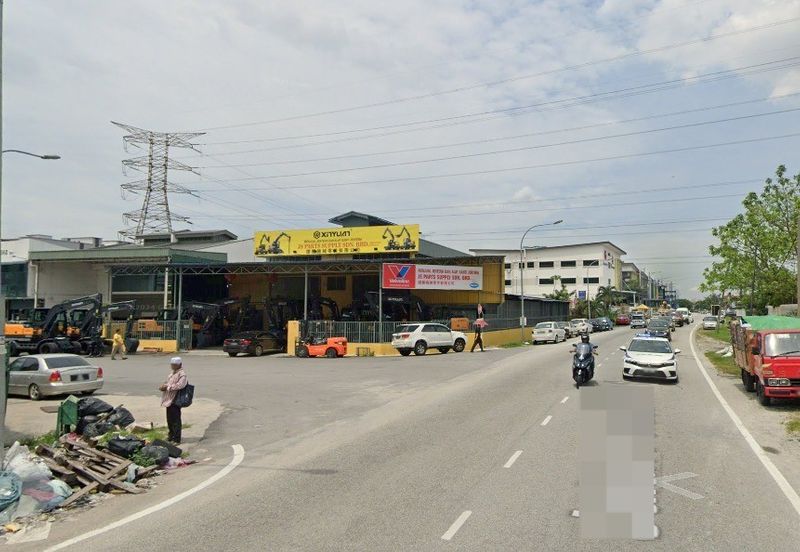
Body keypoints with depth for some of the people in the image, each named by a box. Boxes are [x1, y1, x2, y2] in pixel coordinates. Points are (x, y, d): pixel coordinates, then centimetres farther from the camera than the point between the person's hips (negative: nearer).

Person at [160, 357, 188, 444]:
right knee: (169, 419, 18)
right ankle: (171, 436, 33)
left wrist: (167, 387, -20)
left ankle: (177, 440, 2)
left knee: (176, 420, -4)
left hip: (175, 400, -9)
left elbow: (179, 385, -24)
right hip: (169, 399, 9)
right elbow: (167, 382, 23)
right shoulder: (172, 373, 16)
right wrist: (163, 386, 0)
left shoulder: (182, 374, -13)